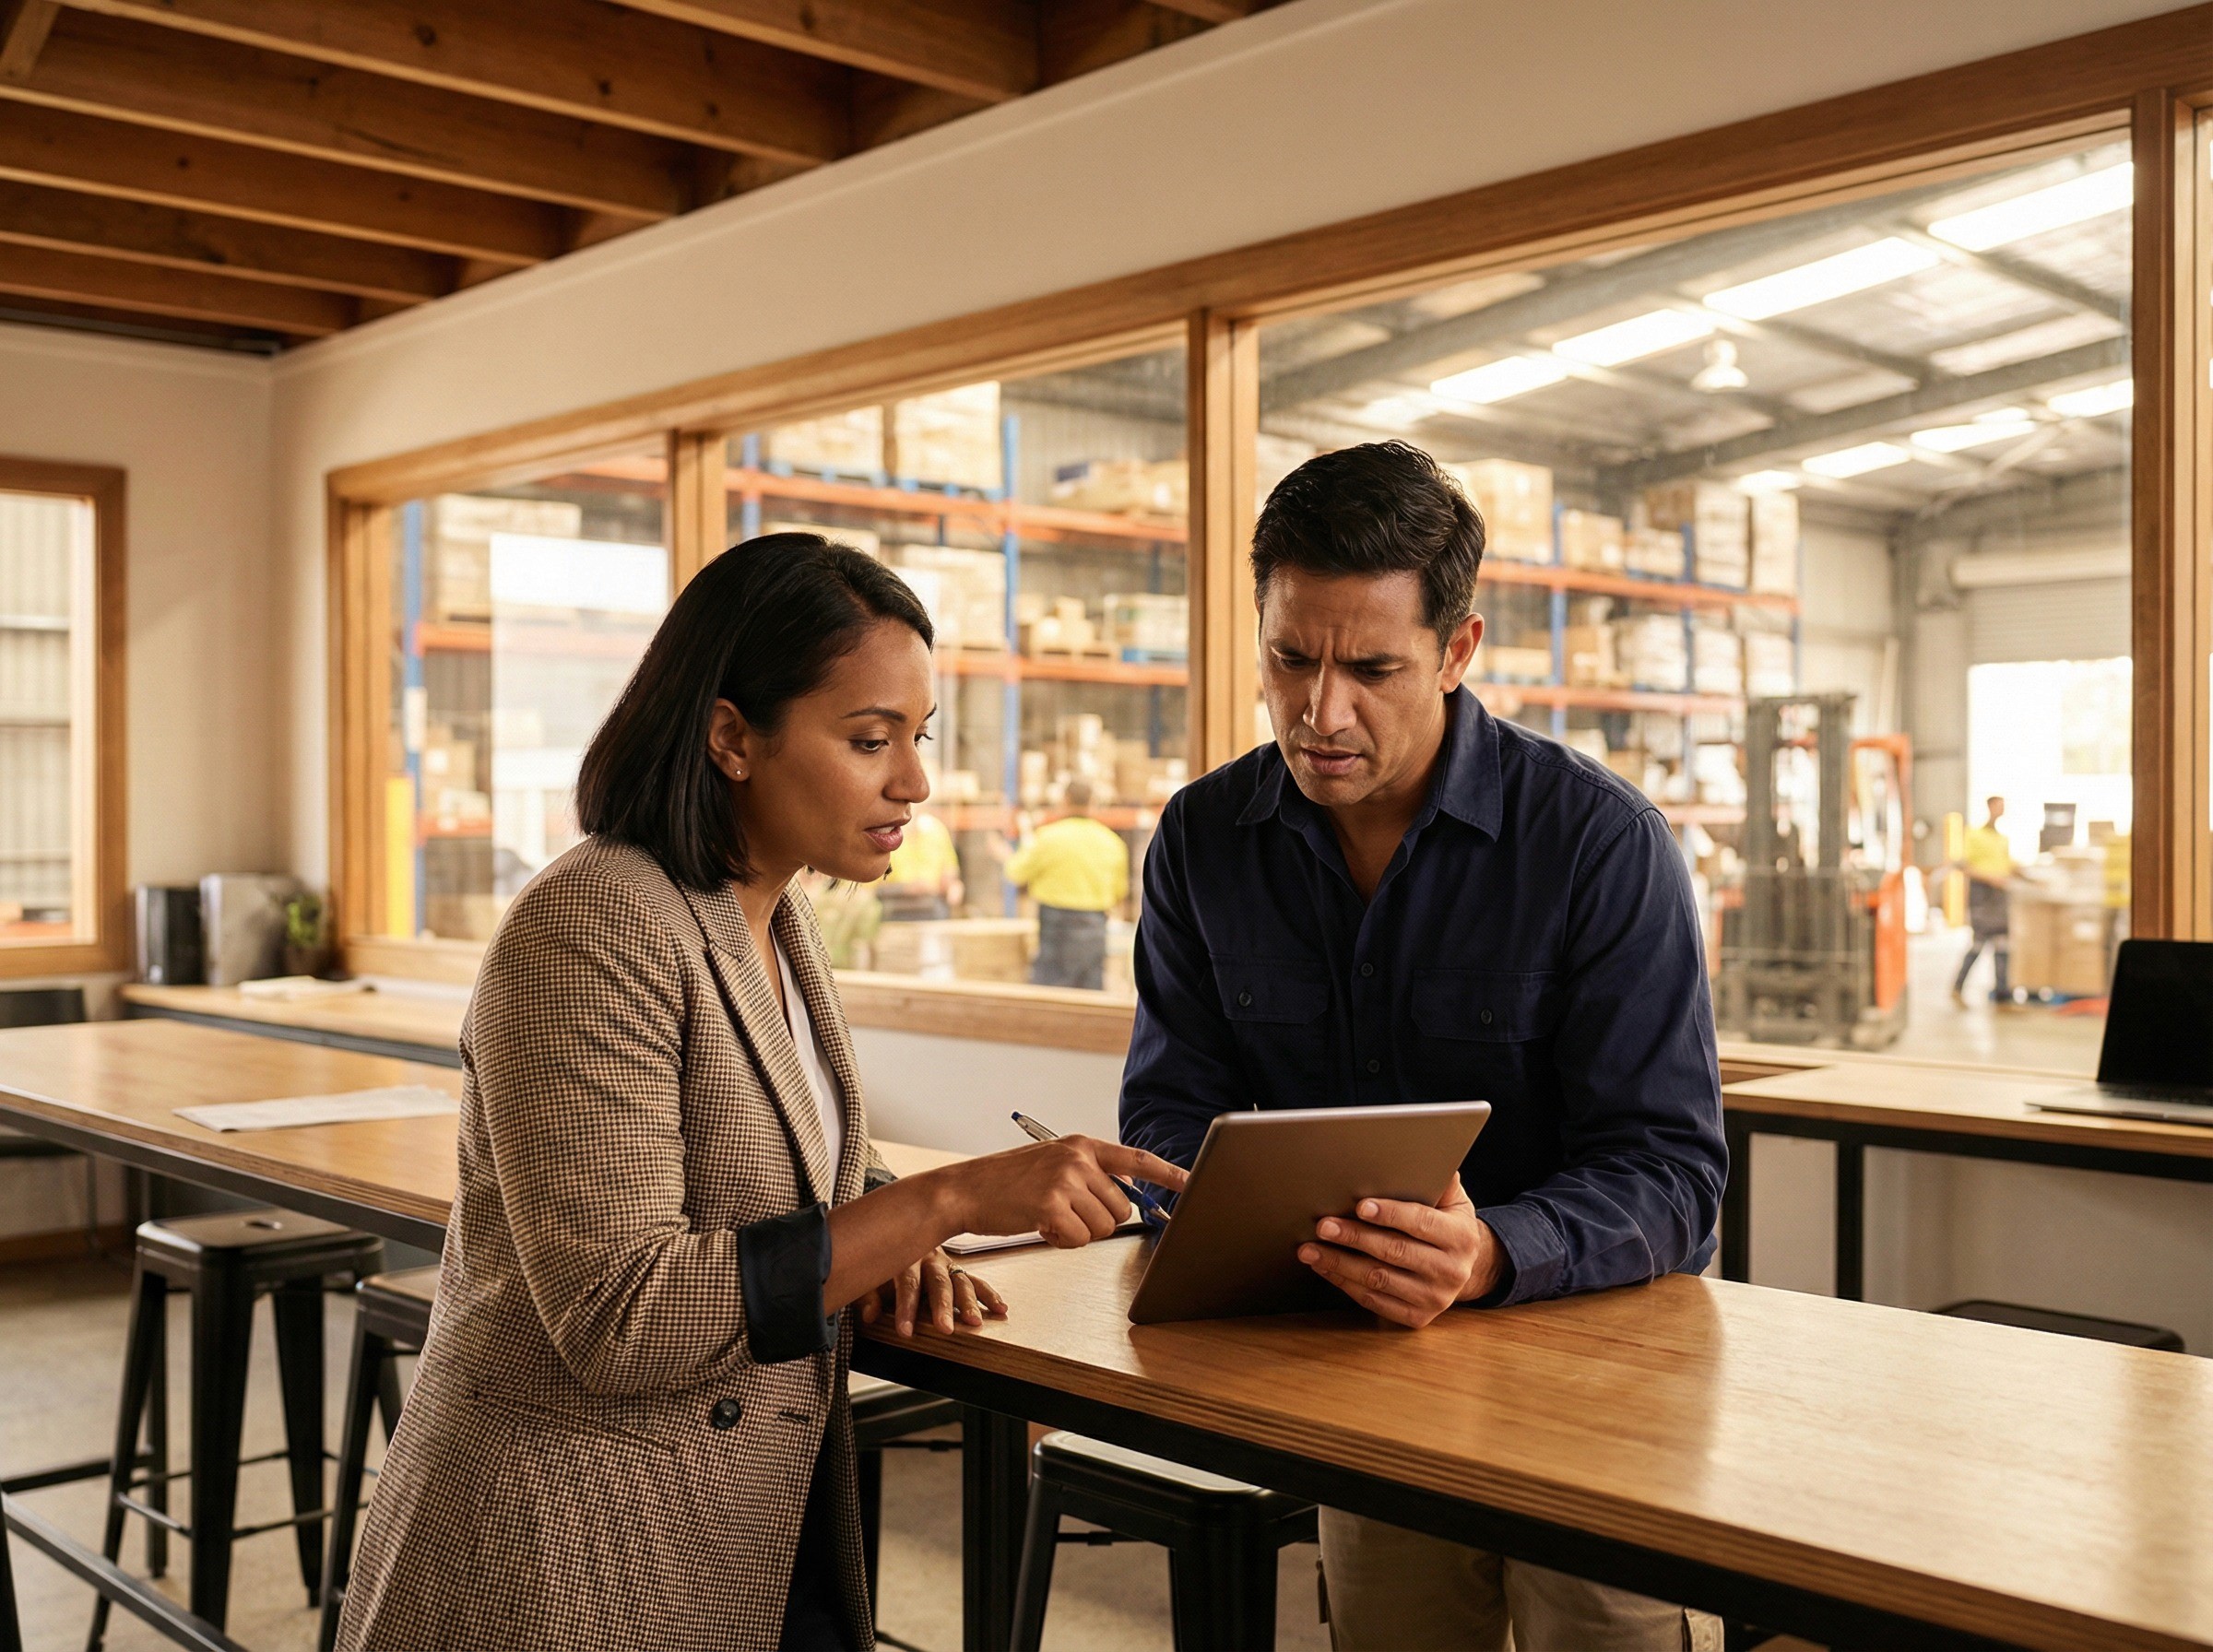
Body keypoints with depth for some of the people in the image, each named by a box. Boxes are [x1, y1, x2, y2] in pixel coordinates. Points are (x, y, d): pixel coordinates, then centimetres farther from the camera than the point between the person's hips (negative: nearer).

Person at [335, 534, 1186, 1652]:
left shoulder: (775, 918, 5)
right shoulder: (590, 932, -21)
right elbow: (618, 1319, -26)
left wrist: (885, 1238, -4)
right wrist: (945, 1202, -28)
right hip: (576, 1562, -7)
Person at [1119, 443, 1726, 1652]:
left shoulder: (1603, 845, -18)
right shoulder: (1203, 841, -4)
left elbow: (1670, 1173, -21)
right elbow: (1170, 1109, 0)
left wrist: (1490, 1254, -41)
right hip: (1367, 1369, 4)